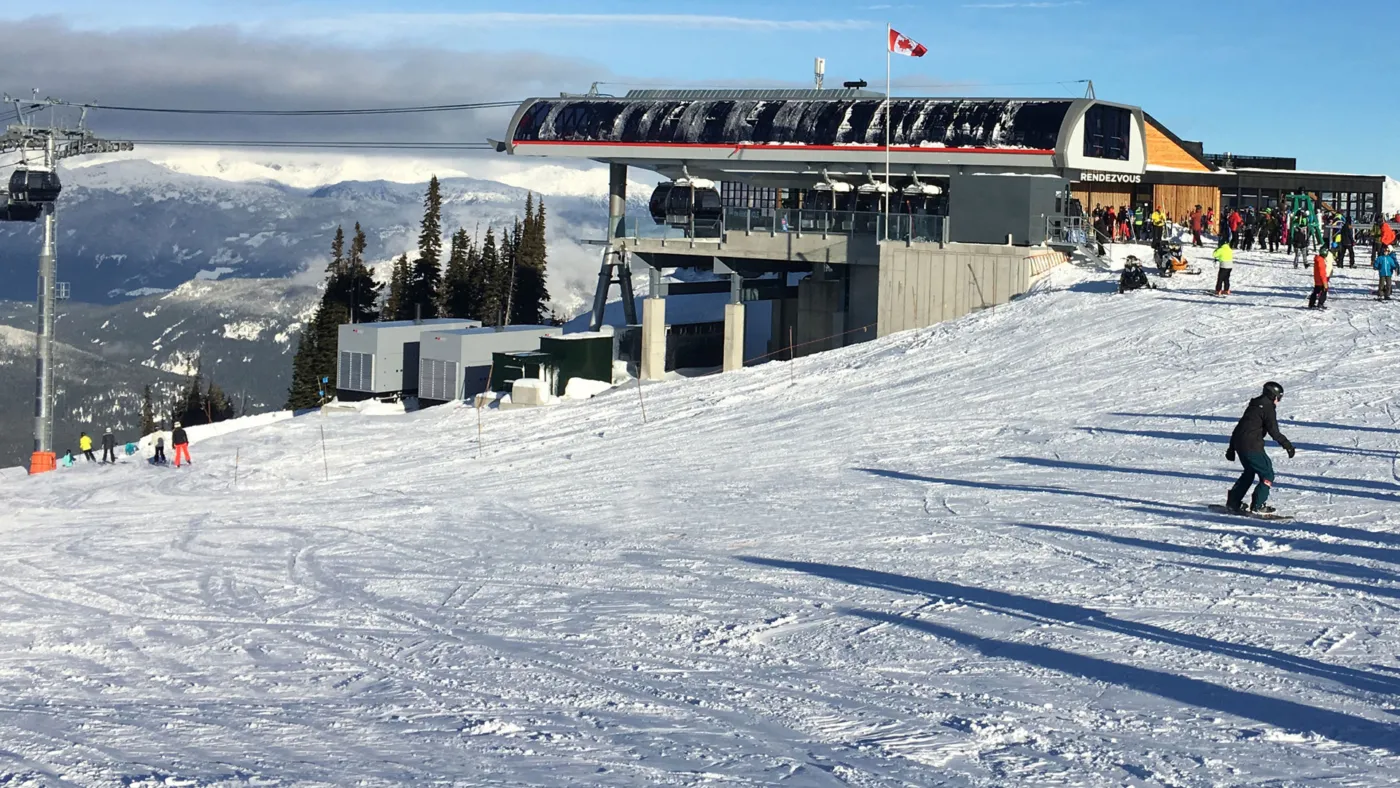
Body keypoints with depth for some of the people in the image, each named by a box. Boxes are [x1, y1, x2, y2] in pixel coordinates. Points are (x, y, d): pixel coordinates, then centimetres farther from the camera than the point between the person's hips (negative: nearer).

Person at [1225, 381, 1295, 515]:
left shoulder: (1253, 405, 19)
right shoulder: (1268, 408, -8)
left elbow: (1239, 426, 23)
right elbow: (1274, 432, -15)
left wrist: (1232, 448, 28)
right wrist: (1288, 446, -8)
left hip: (1239, 444, 9)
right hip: (1252, 447, -9)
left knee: (1249, 472, 27)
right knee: (1267, 475, 1)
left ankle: (1233, 501, 30)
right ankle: (1257, 505, -1)